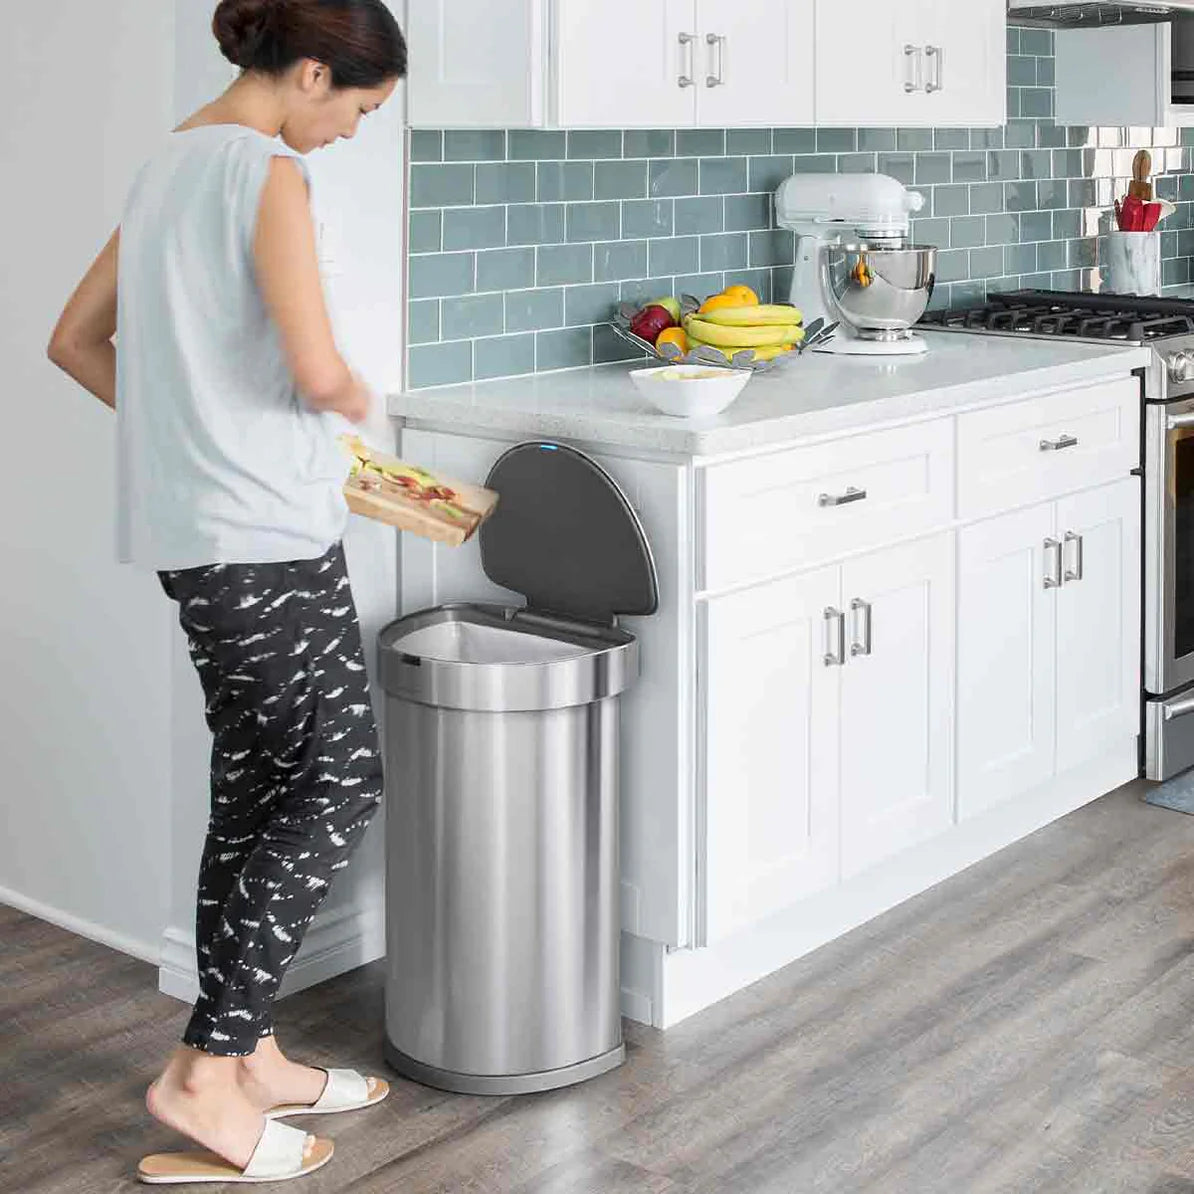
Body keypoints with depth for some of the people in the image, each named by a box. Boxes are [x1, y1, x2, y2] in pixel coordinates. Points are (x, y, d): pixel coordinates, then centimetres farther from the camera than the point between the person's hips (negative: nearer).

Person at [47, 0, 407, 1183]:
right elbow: (316, 369, -23)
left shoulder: (170, 164, 15)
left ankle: (248, 1057, 21)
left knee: (255, 784, 13)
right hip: (264, 531, -9)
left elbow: (75, 342, 20)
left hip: (189, 527, 9)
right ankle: (207, 1070, -3)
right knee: (338, 781, -3)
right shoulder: (267, 173, -13)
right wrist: (354, 399, -1)